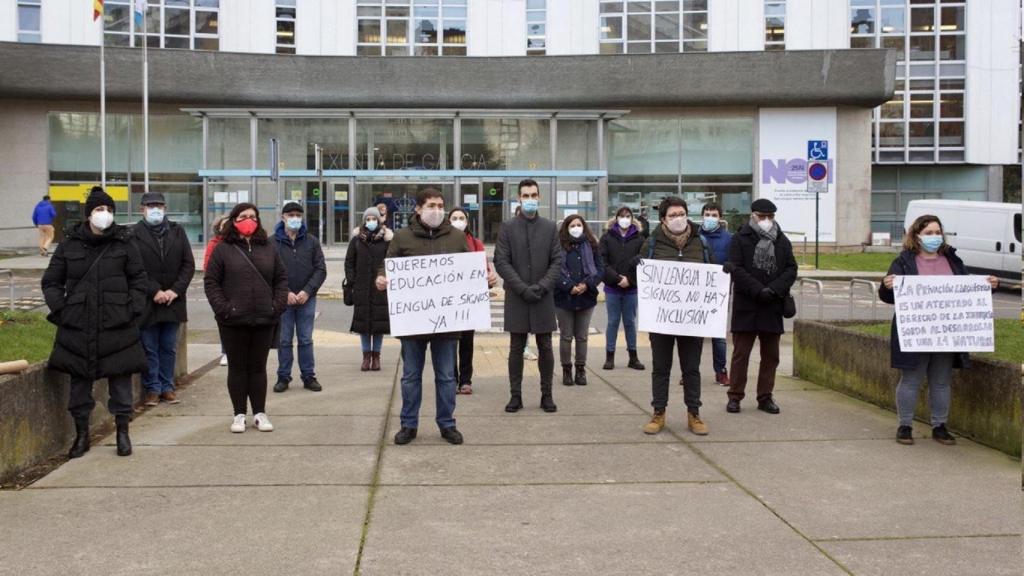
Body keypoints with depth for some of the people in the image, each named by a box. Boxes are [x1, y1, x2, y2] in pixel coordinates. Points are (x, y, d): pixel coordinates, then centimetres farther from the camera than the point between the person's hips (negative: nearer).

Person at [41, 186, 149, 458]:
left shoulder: (124, 245, 1)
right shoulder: (69, 246, 3)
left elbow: (139, 280, 6)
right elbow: (51, 281, 10)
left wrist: (133, 310, -3)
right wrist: (60, 309, -2)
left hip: (117, 325, -1)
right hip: (77, 326, 1)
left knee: (120, 377, 4)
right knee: (79, 379, 8)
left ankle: (122, 432, 16)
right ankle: (81, 434, 21)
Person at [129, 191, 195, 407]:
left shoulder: (177, 232, 8)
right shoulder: (135, 234, -2)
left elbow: (189, 264, 4)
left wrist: (175, 290, -7)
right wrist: (155, 291, -14)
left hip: (173, 300, 3)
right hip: (147, 302, -3)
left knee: (169, 348, 10)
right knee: (149, 349, 4)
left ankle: (167, 387, 20)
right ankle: (152, 389, 13)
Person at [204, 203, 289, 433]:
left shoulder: (268, 249, 10)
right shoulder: (223, 249, 0)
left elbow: (281, 278, 11)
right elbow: (211, 282, -2)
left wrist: (278, 305, -1)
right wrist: (223, 308, -11)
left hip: (264, 320, 2)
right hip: (233, 321, -2)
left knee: (258, 367, 9)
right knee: (237, 367, 6)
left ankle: (259, 413, 17)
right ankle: (239, 414, 14)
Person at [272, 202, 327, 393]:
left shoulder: (311, 241, 6)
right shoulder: (273, 243, -1)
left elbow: (321, 269, 2)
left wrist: (307, 291, -10)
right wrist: (285, 293, -14)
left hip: (307, 299, 1)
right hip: (282, 299, -1)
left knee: (306, 340, 7)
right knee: (284, 340, 6)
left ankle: (309, 376, 15)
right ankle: (283, 377, 15)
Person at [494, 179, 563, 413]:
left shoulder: (550, 227, 7)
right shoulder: (508, 227, 2)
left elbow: (557, 262, 3)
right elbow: (501, 262, -4)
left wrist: (542, 286, -11)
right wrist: (523, 288, -13)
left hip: (543, 297, 1)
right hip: (516, 297, -1)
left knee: (545, 348, 5)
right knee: (516, 348, 4)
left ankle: (547, 394, 14)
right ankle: (516, 395, 11)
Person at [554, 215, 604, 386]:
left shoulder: (591, 246, 6)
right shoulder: (559, 246, -4)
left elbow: (600, 268, 3)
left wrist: (587, 284, -13)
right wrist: (570, 287, -19)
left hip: (586, 297, 2)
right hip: (564, 297, -2)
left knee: (582, 337, 9)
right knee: (566, 336, 5)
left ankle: (581, 369, 19)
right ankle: (566, 370, 16)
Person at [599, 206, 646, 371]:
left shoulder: (639, 238, 3)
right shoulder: (607, 237, 1)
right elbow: (603, 262, -6)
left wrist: (629, 279, -14)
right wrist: (617, 278, -14)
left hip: (631, 288, 1)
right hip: (612, 287, -1)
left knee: (630, 322, 9)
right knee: (613, 322, 4)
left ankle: (633, 357, 16)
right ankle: (609, 356, 11)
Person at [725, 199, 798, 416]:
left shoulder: (782, 241, 11)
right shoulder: (740, 239, -1)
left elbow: (791, 269, 4)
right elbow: (736, 269, -10)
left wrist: (773, 289, -12)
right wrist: (758, 290, -18)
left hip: (773, 307, 4)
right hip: (746, 306, -4)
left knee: (771, 356, 9)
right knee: (740, 354, 1)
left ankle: (765, 397, 18)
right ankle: (735, 396, 8)